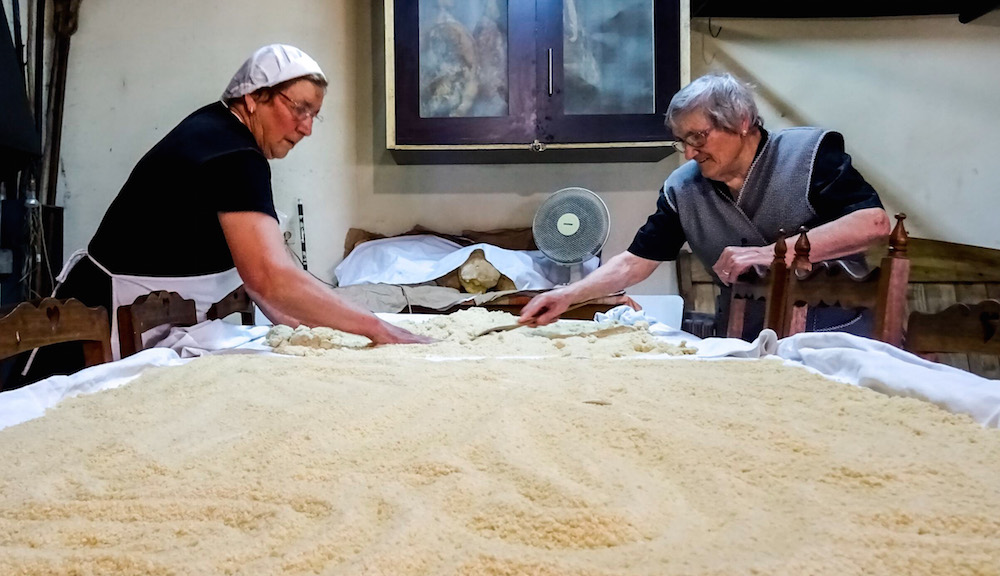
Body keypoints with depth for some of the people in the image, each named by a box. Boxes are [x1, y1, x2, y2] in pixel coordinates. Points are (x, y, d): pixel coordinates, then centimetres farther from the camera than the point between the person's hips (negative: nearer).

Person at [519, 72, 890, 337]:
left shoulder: (810, 153, -8)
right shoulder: (681, 189, 2)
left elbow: (874, 223, -18)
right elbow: (635, 262, 5)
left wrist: (770, 253, -26)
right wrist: (569, 295, -10)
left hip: (836, 331, -3)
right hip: (748, 343, 3)